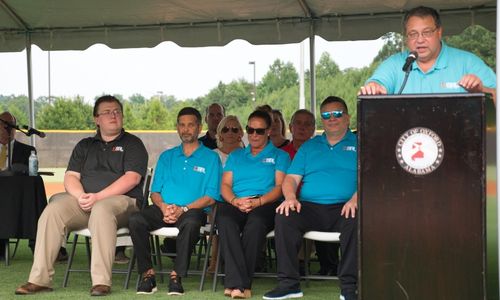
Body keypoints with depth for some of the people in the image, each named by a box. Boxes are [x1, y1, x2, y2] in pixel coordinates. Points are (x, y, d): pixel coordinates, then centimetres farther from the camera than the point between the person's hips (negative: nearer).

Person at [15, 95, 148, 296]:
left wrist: (98, 196, -16)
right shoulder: (85, 146, 23)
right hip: (83, 201, 4)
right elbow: (70, 177, 13)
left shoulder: (132, 144, 10)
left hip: (122, 201, -4)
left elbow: (132, 178, -6)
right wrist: (81, 196, -11)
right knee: (53, 210, -25)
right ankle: (39, 279, -26)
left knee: (101, 209, -39)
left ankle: (101, 282, -41)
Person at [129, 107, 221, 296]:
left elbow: (211, 197, 0)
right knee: (135, 220, -27)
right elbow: (155, 191, 16)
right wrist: (164, 207, -7)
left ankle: (176, 276, -30)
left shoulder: (210, 158, 10)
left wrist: (183, 209, -14)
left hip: (192, 209, -3)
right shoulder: (166, 157, 23)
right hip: (164, 209, 4)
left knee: (190, 223, -40)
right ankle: (147, 274, -23)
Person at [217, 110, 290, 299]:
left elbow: (280, 187, 6)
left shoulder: (279, 156, 20)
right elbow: (225, 185, 17)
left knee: (255, 222, -40)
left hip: (265, 204, -2)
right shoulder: (235, 156, 29)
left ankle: (237, 283, -38)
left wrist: (257, 201, -13)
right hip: (235, 204, 2)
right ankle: (239, 284, -44)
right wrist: (235, 201, -7)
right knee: (224, 219, -36)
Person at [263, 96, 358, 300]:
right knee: (284, 216, -26)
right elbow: (291, 178, 15)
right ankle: (288, 284, -21)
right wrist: (290, 197, -8)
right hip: (310, 207, 3)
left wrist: (355, 199, -21)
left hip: (343, 208, -3)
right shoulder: (309, 146, 24)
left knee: (357, 218, -36)